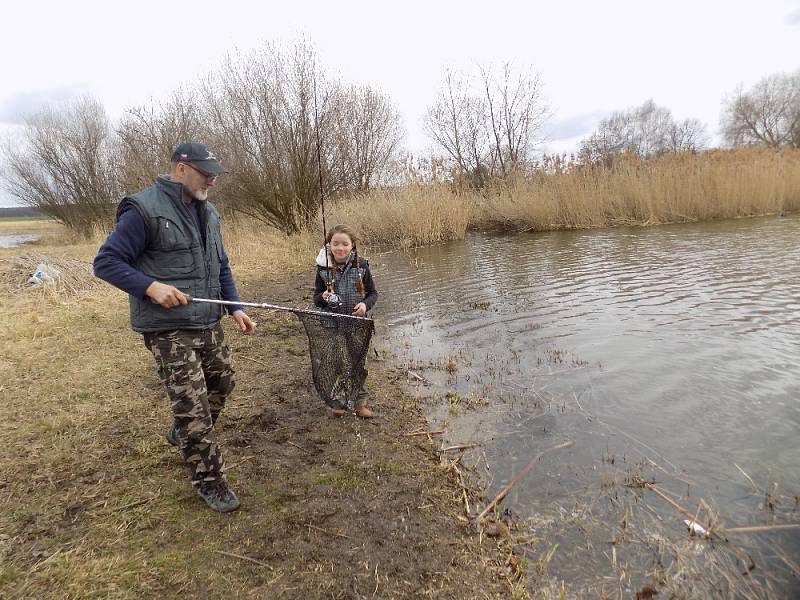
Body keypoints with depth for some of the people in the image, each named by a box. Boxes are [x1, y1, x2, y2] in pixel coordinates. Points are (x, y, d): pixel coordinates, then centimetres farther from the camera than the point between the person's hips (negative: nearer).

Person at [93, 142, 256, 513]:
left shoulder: (208, 213, 10)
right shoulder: (144, 210, -13)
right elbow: (106, 262, -11)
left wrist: (235, 308, 6)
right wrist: (150, 286, -25)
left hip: (208, 323, 8)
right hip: (168, 329, -8)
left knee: (222, 383, 20)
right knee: (192, 405, -5)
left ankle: (182, 434, 46)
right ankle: (208, 480, 14)